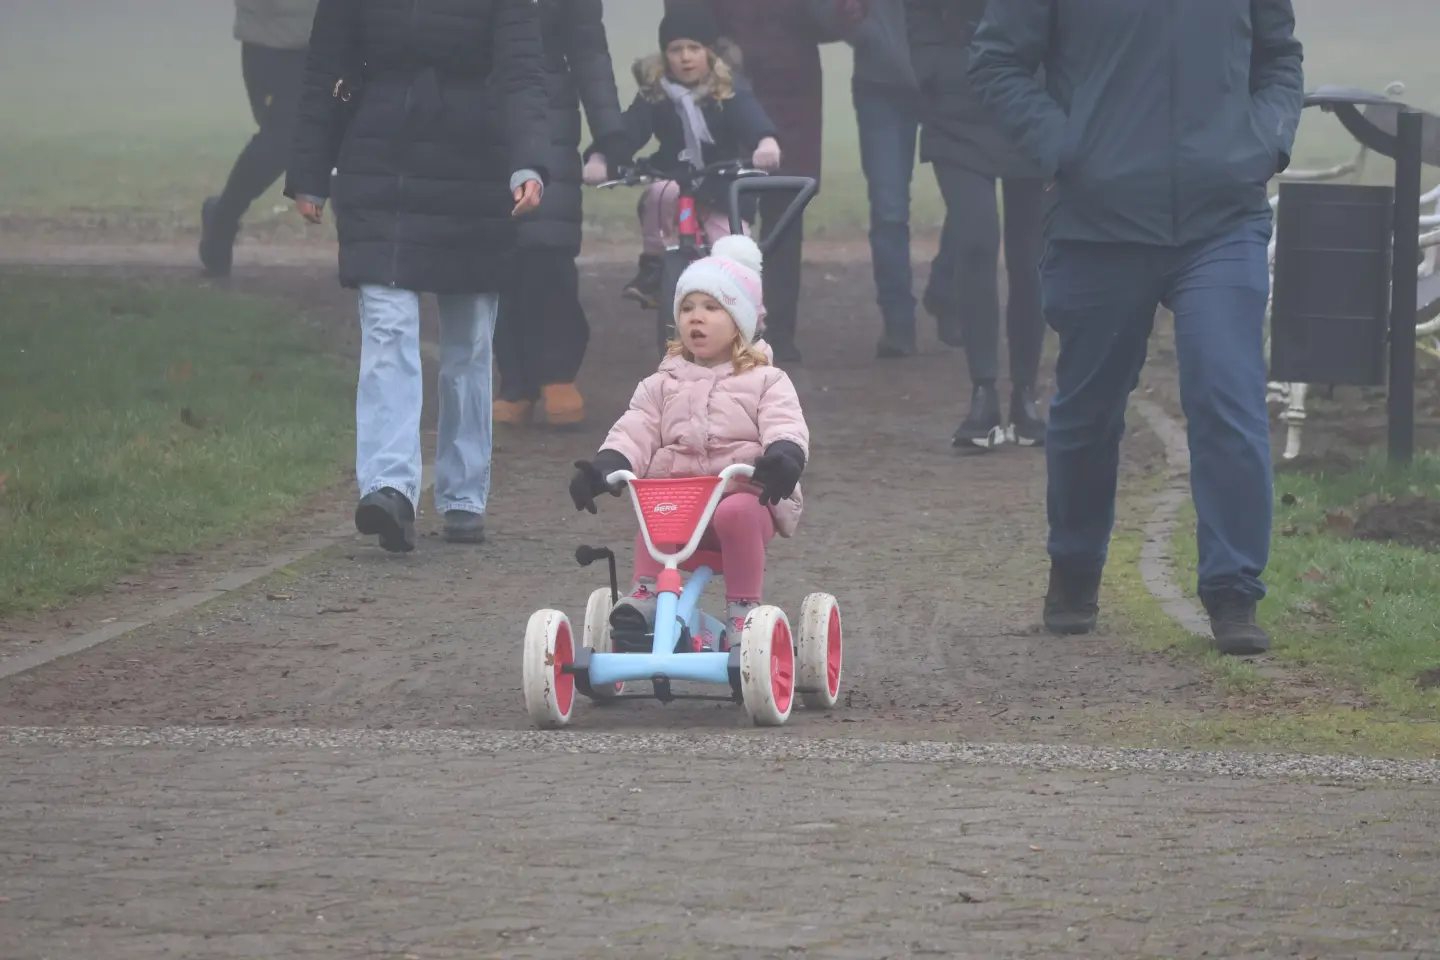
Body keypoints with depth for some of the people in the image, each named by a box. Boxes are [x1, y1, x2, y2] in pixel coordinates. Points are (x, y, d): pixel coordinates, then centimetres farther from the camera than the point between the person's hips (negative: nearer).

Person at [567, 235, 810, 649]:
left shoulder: (765, 382, 11)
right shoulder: (663, 385, 19)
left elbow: (785, 426, -4)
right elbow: (634, 432, 8)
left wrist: (784, 455, -28)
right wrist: (606, 465, -12)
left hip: (746, 495, -2)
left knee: (736, 513, -36)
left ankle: (744, 610, -29)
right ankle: (644, 594, -34)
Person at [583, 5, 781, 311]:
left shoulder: (730, 92, -11)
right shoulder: (655, 93, -7)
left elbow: (751, 117, -30)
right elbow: (628, 130, -20)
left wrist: (766, 142, -54)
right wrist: (599, 158, -40)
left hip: (723, 194, -1)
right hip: (675, 183, 1)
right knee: (660, 195, -34)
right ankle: (652, 268, -16)